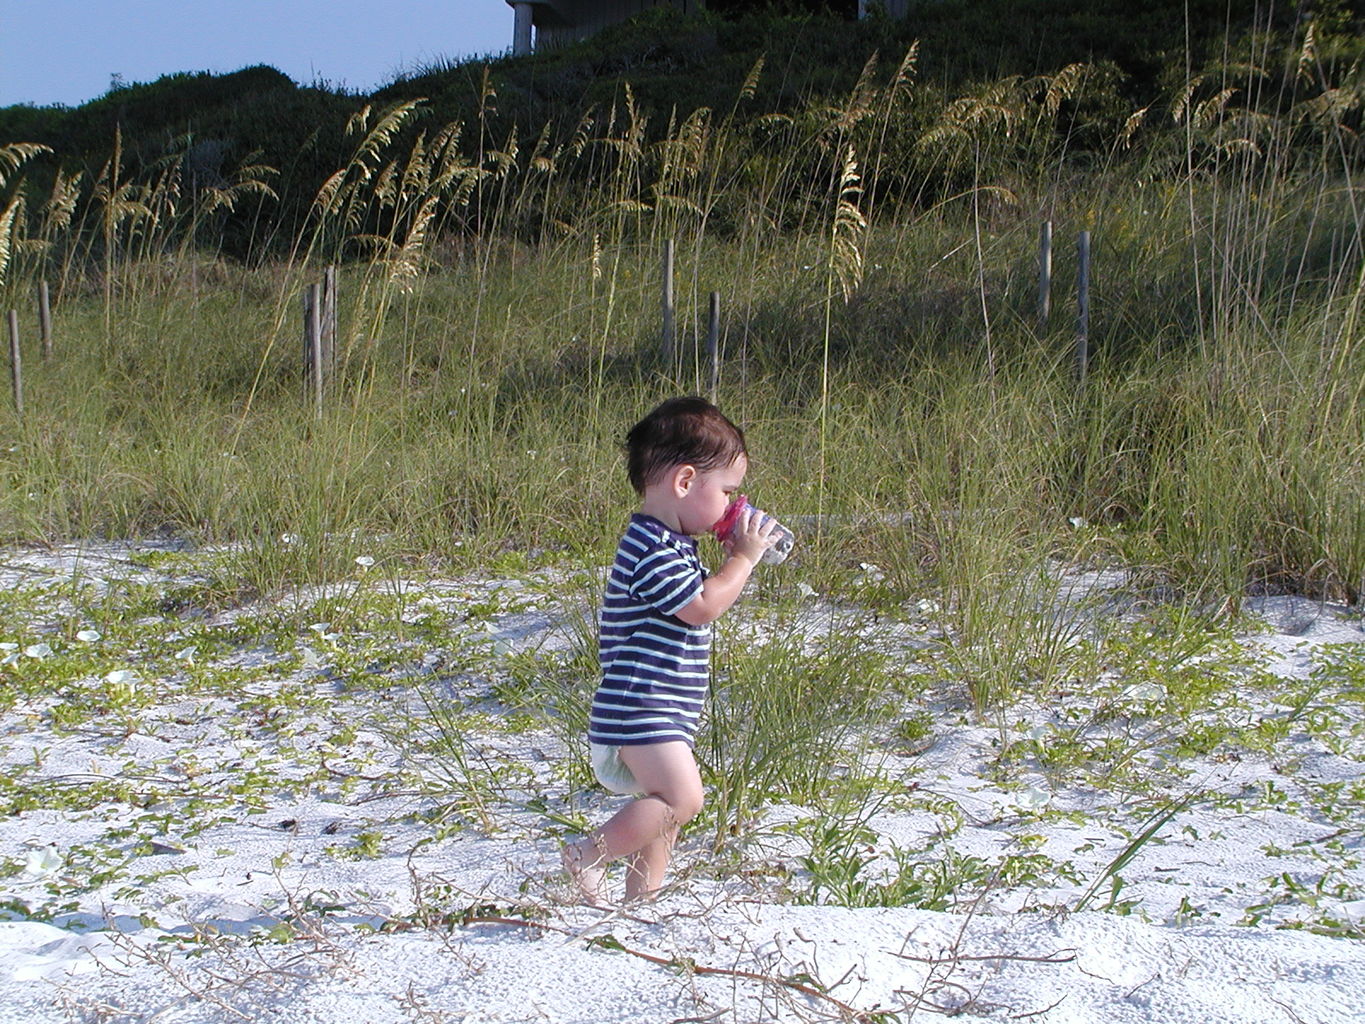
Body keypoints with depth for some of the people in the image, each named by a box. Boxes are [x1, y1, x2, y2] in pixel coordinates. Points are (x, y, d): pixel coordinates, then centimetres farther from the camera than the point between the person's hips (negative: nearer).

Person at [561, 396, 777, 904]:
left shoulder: (670, 544, 16)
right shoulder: (652, 549, -18)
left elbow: (698, 599, 28)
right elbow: (702, 606, -22)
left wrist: (732, 557, 14)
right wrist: (743, 558, -10)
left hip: (664, 713, 11)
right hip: (640, 710, -11)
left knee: (665, 811, 15)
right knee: (681, 797, -20)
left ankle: (641, 899, 22)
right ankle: (589, 854, -9)